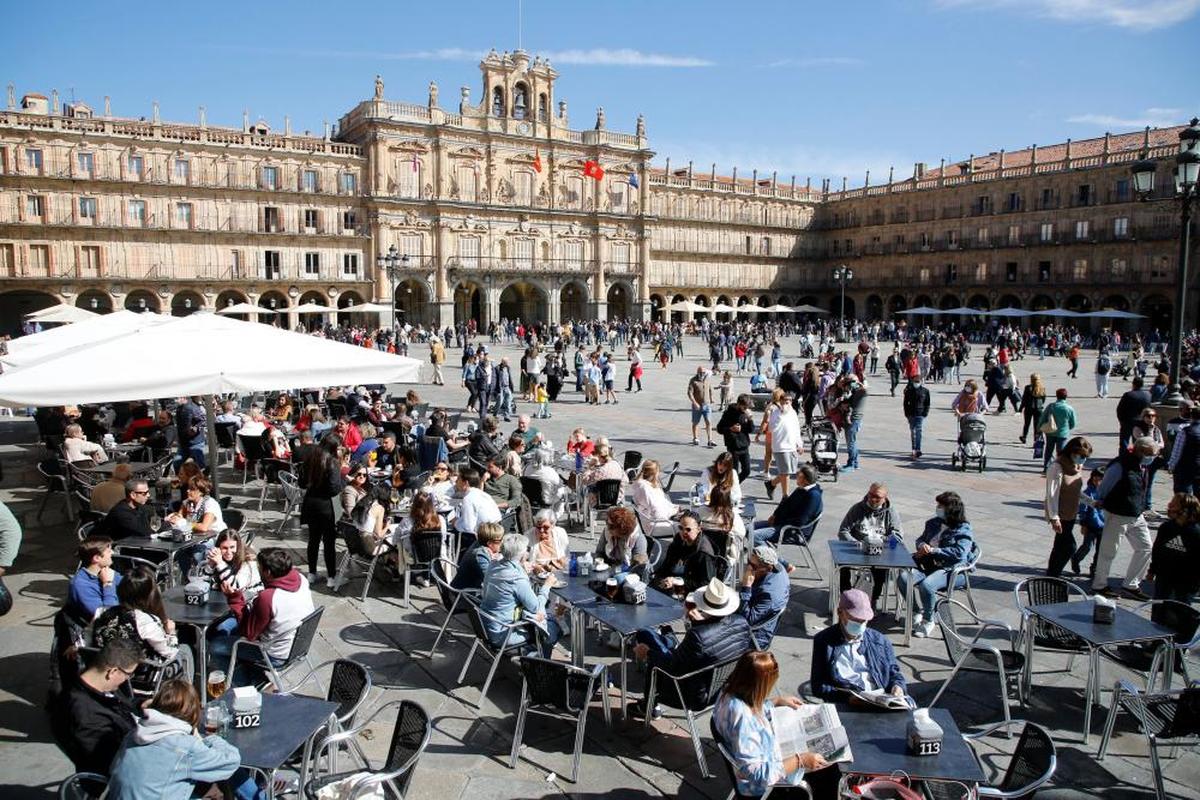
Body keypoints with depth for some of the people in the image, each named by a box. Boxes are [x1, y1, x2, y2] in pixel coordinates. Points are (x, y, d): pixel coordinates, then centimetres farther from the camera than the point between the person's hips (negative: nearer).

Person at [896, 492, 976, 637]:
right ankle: (916, 613, -2)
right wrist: (922, 545, -2)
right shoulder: (934, 523, 15)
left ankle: (928, 621, -10)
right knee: (903, 578, -21)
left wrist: (933, 550, -17)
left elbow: (959, 553, -18)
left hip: (950, 570, -6)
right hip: (928, 565, 6)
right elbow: (920, 539, 24)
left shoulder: (963, 530, -4)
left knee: (926, 585, -34)